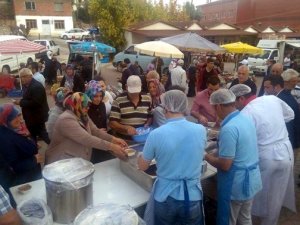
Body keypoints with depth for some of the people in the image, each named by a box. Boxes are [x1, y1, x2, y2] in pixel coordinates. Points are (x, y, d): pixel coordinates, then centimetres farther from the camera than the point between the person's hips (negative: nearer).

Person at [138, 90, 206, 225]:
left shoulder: (156, 134, -18)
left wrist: (141, 155, 16)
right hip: (192, 196, 2)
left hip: (165, 197, -1)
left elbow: (142, 166, -4)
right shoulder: (201, 130, -10)